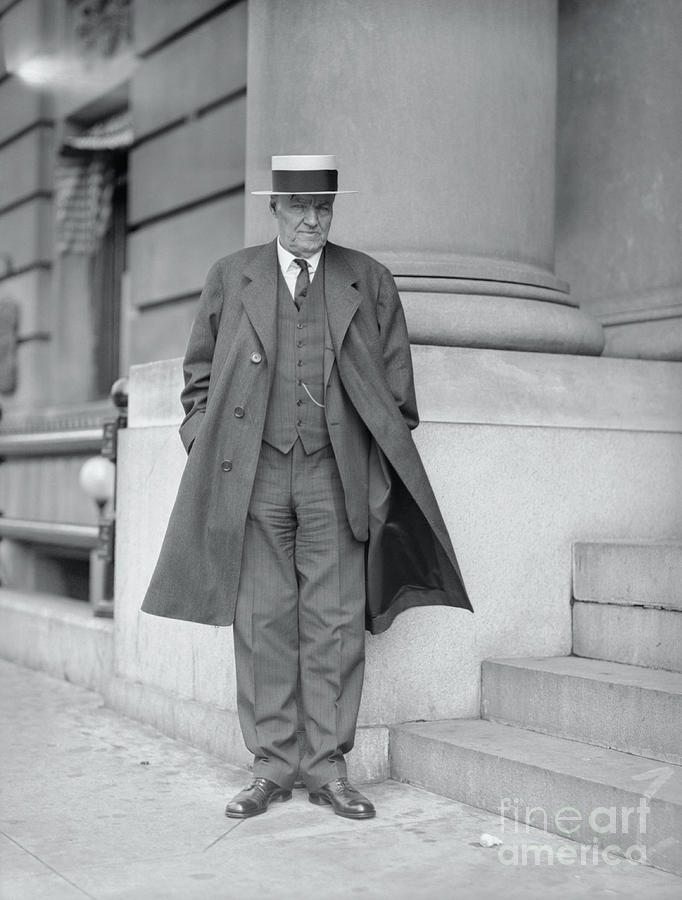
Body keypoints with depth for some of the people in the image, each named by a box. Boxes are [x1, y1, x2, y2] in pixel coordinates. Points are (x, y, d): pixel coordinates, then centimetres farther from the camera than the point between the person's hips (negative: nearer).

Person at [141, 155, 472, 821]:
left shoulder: (370, 281, 10)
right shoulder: (230, 277, 11)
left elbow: (396, 382, 12)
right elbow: (200, 373, 16)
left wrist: (386, 468, 6)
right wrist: (207, 448, 6)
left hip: (336, 476, 0)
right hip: (253, 474, 0)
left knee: (335, 624, 0)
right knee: (261, 622, 1)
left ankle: (328, 769, 9)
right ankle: (272, 766, 11)